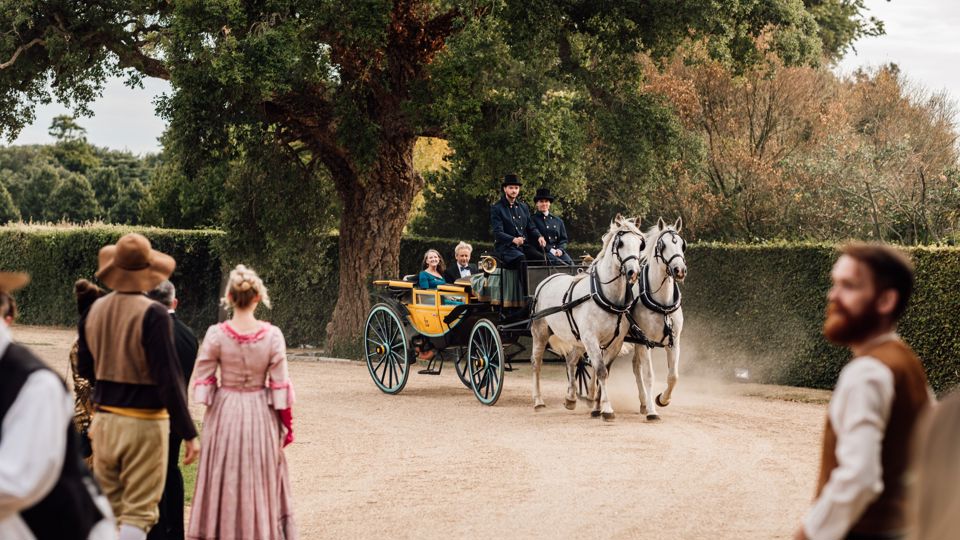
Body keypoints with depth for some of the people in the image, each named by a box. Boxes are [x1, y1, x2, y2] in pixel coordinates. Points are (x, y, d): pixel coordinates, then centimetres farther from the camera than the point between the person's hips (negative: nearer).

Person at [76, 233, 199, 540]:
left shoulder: (94, 310, 4)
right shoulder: (152, 314, -15)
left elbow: (85, 370, 14)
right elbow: (168, 378, -17)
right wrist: (188, 434, -12)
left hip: (104, 420, 6)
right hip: (143, 423, -6)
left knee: (108, 510, 14)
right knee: (138, 513, -1)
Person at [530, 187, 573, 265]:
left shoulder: (558, 221, 23)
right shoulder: (533, 220, 6)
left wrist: (560, 249, -2)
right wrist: (550, 250, -11)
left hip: (558, 251, 4)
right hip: (543, 252, -4)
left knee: (570, 263, -25)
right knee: (557, 262, -34)